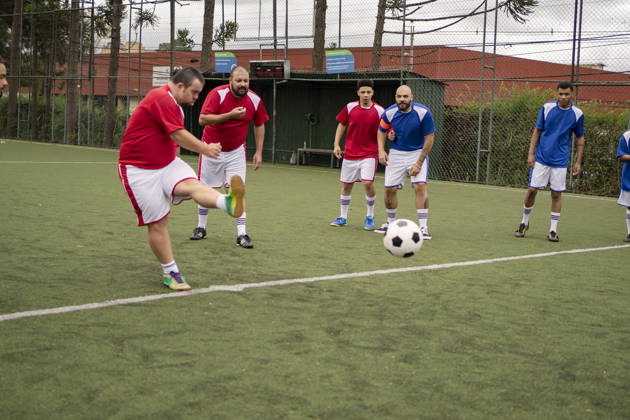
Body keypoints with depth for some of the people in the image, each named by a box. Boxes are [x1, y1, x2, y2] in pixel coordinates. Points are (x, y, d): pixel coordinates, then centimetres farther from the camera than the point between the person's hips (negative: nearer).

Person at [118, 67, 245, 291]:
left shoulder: (172, 103, 16)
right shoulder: (161, 98, -18)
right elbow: (179, 135, -21)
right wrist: (205, 149, -9)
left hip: (167, 163, 7)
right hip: (139, 170, -7)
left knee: (192, 184, -25)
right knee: (157, 222, -4)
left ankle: (229, 204, -55)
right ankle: (170, 273, 6)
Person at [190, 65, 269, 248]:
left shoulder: (255, 100, -8)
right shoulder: (217, 94, -20)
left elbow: (259, 125, 6)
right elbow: (202, 119, -28)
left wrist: (258, 152, 2)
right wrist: (230, 115, -36)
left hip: (236, 152, 1)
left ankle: (242, 234, -6)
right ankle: (201, 228, 27)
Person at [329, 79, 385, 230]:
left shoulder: (379, 111, -6)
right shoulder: (350, 107, 0)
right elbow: (341, 125, 11)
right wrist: (336, 145, 4)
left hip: (369, 154, -3)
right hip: (350, 153, 3)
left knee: (367, 183, -17)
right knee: (346, 185, 8)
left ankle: (370, 217, 4)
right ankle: (343, 217, 24)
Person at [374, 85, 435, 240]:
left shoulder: (423, 112, -19)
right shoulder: (389, 113, -10)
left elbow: (429, 139, -13)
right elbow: (381, 131, 10)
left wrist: (419, 163, -16)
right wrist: (381, 150, -6)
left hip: (418, 152, -3)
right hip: (396, 153, 3)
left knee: (420, 186, -19)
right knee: (389, 189, 0)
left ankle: (423, 227, -14)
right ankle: (391, 223, 22)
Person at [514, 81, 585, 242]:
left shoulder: (577, 114, 0)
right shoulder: (547, 108, -2)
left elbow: (579, 139, 9)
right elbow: (537, 131, 5)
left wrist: (578, 162, 5)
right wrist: (531, 153, -2)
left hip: (560, 161, 0)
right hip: (541, 158, 0)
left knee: (556, 194, 1)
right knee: (532, 190, -2)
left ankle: (553, 230, 9)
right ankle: (524, 222, 18)